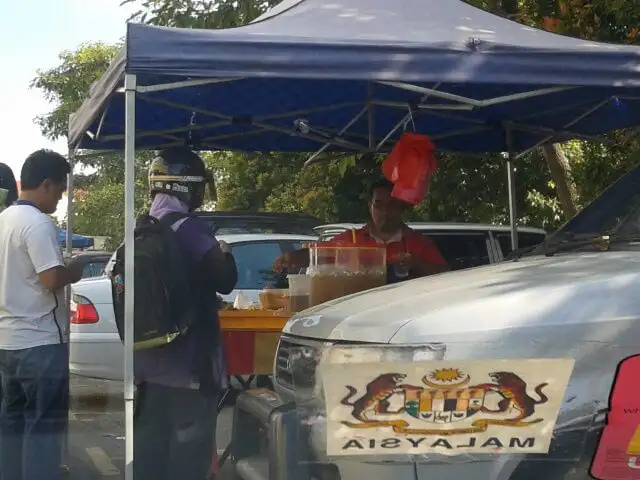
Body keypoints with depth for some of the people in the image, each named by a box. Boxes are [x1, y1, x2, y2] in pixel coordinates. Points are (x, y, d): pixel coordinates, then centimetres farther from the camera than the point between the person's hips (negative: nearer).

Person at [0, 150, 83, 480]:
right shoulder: (37, 223, -16)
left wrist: (66, 268, 15)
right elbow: (52, 279, -22)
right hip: (39, 342, -9)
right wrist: (78, 269, -4)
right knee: (43, 425, -4)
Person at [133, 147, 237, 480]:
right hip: (188, 362, -7)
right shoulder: (190, 230, -15)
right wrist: (225, 253, 6)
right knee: (187, 452, 0)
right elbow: (225, 280, -12)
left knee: (149, 446, 13)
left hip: (147, 360, 8)